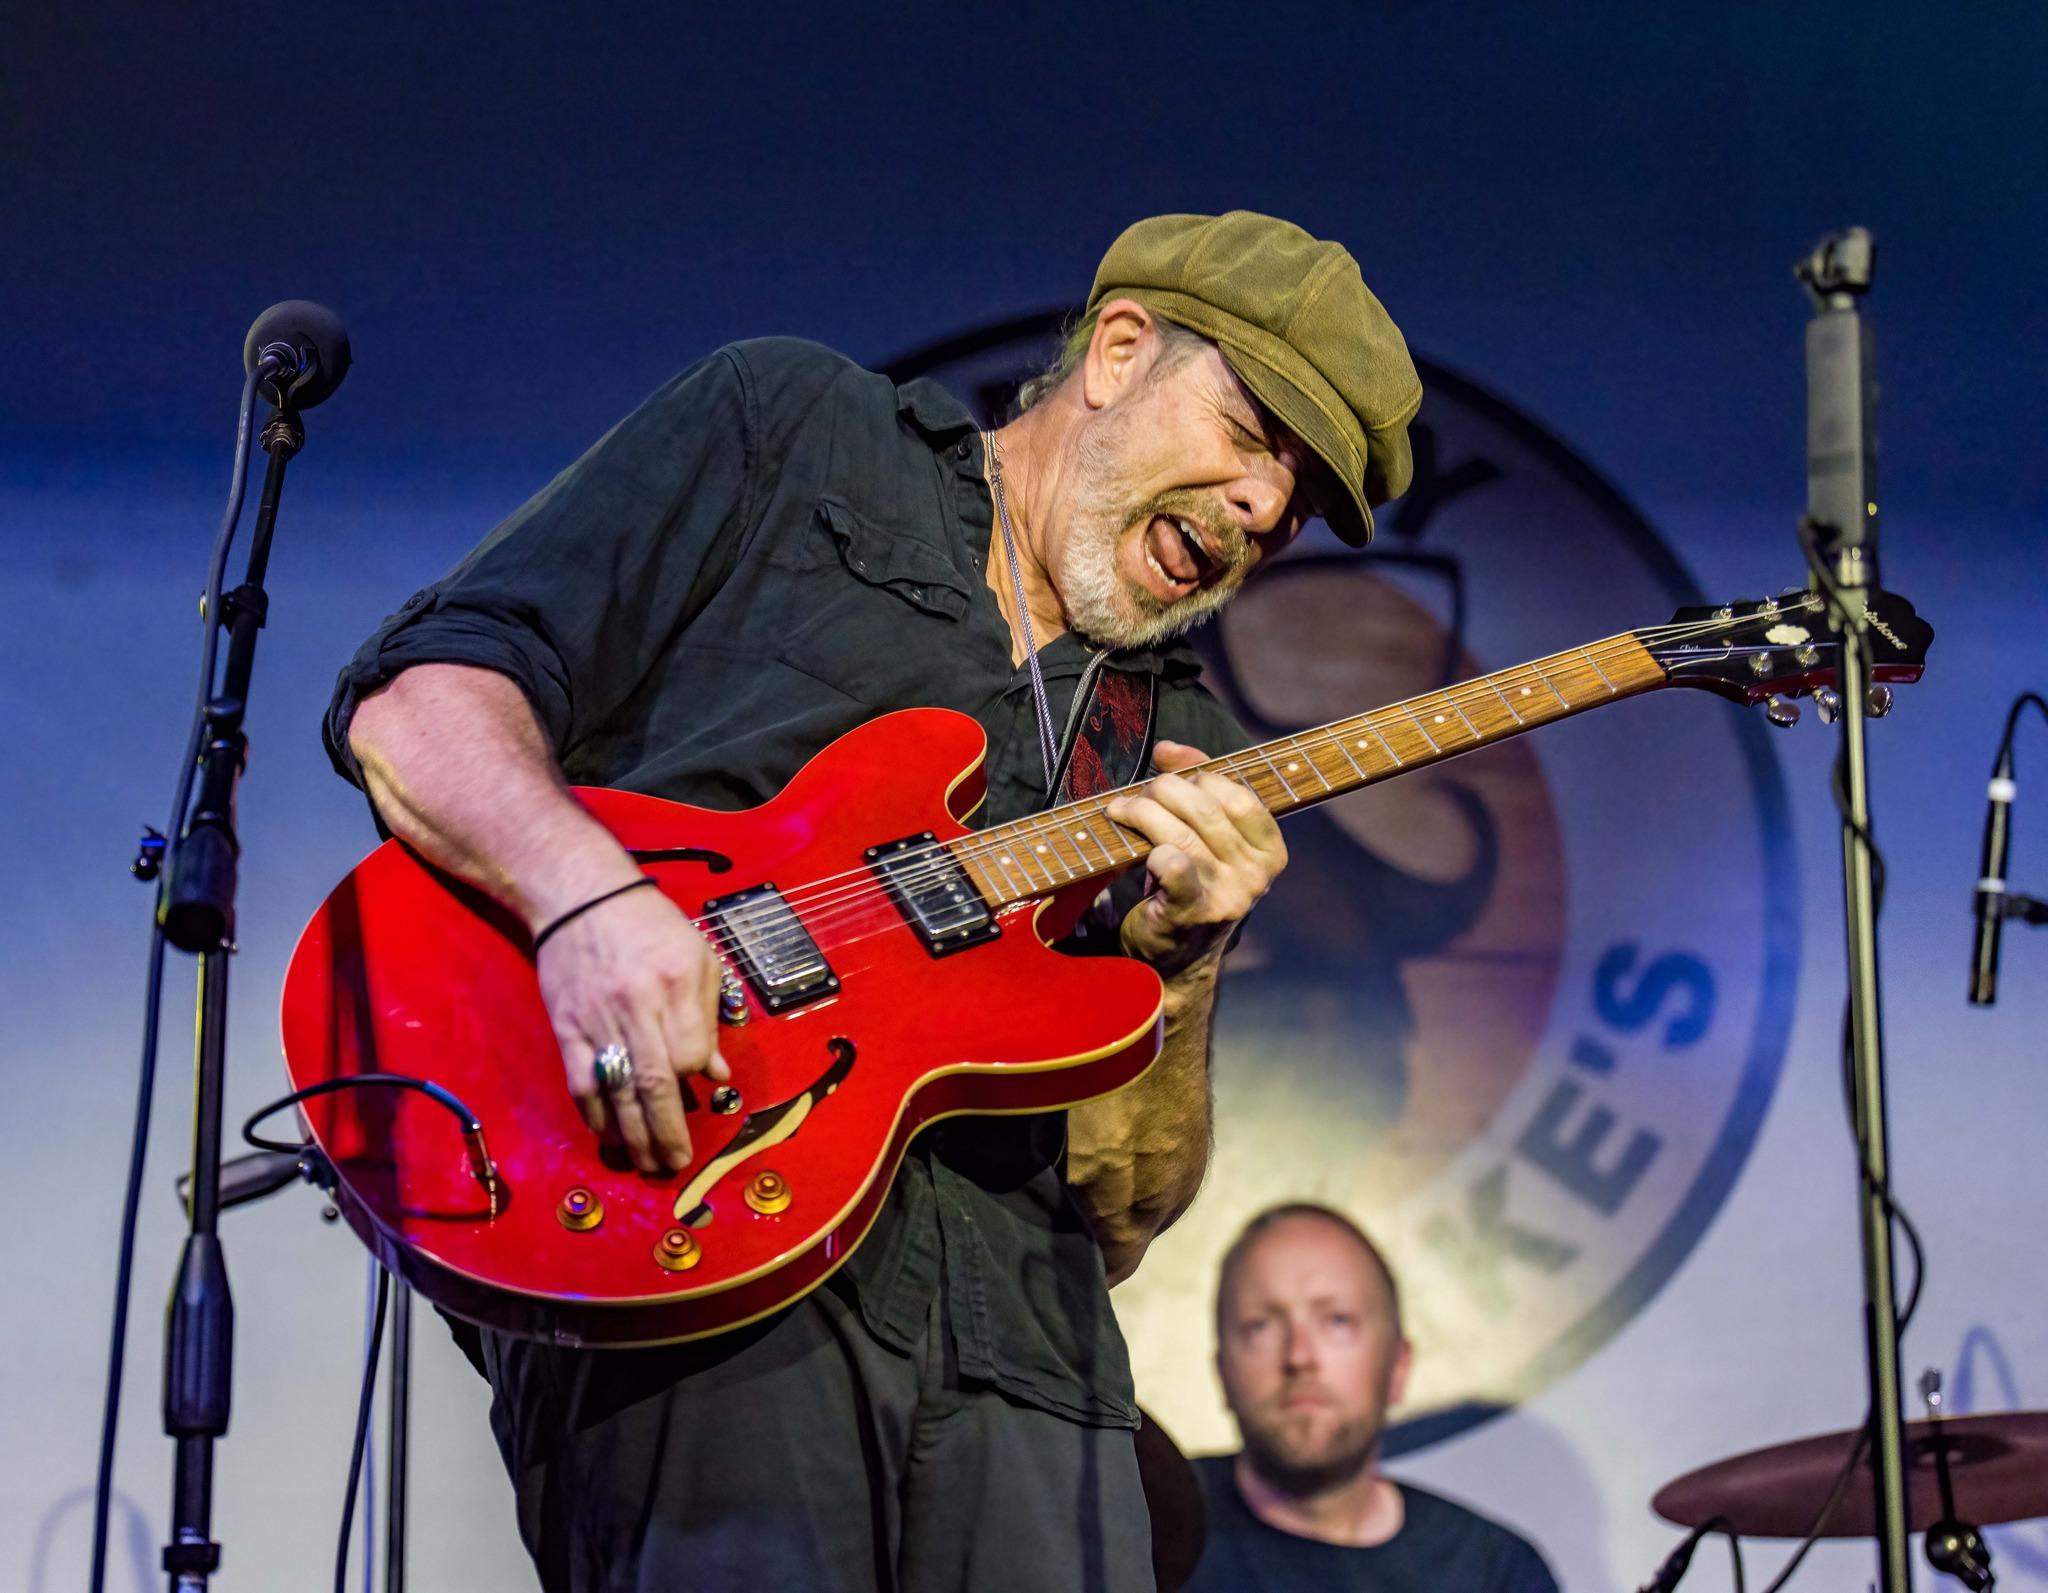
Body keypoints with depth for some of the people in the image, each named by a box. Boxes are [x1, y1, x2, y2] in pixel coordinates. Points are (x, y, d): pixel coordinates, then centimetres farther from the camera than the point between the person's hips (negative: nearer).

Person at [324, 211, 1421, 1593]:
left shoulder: (1187, 753, 24)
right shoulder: (781, 430, 13)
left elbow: (1116, 1224, 17)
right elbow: (411, 700, 2)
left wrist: (1178, 963, -1)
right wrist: (589, 895, -17)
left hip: (1010, 1343, 5)